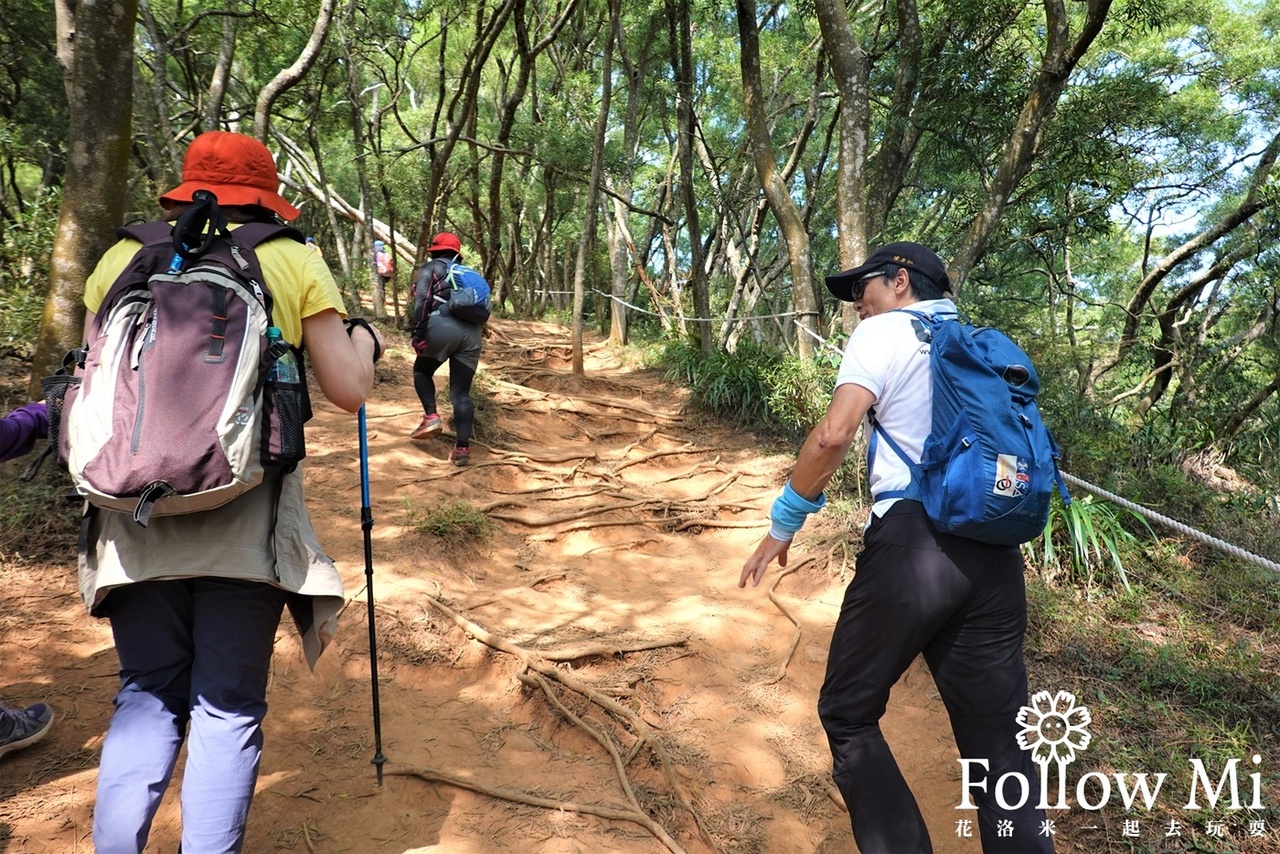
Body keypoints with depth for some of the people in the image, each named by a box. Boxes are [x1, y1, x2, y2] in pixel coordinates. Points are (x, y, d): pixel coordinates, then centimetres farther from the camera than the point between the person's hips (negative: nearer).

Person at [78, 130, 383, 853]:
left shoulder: (122, 257, 9)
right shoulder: (295, 261, 2)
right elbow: (350, 391, 0)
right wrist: (365, 340, 21)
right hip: (245, 517, -3)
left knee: (147, 694, 18)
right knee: (229, 706, 9)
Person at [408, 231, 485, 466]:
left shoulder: (431, 267, 13)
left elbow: (422, 300, -3)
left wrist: (419, 332, -8)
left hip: (443, 325, -4)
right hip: (472, 331, 5)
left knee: (422, 370, 22)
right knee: (461, 393, 7)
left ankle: (431, 417, 3)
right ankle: (462, 448, 0)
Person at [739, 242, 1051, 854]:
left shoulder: (884, 331, 3)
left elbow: (835, 433, -13)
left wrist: (784, 521, -5)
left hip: (913, 545, -6)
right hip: (995, 554, 7)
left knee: (848, 715, 10)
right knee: (999, 741, 10)